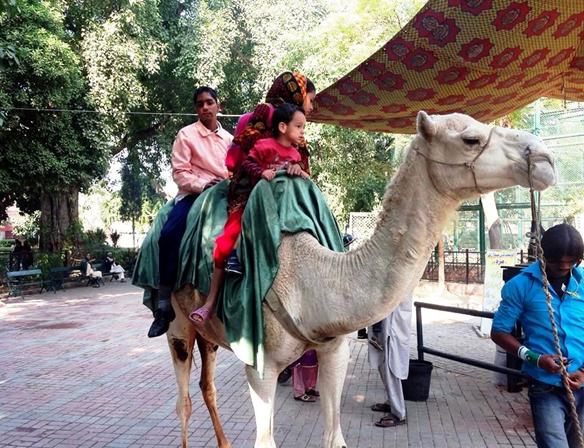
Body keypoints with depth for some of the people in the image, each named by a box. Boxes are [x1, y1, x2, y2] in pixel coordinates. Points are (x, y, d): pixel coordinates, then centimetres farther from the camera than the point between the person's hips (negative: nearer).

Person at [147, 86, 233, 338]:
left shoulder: (229, 138, 19)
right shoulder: (186, 134, 5)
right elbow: (180, 172, -2)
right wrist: (203, 185, -17)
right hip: (193, 194, -4)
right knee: (170, 234, -29)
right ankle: (164, 303, -24)